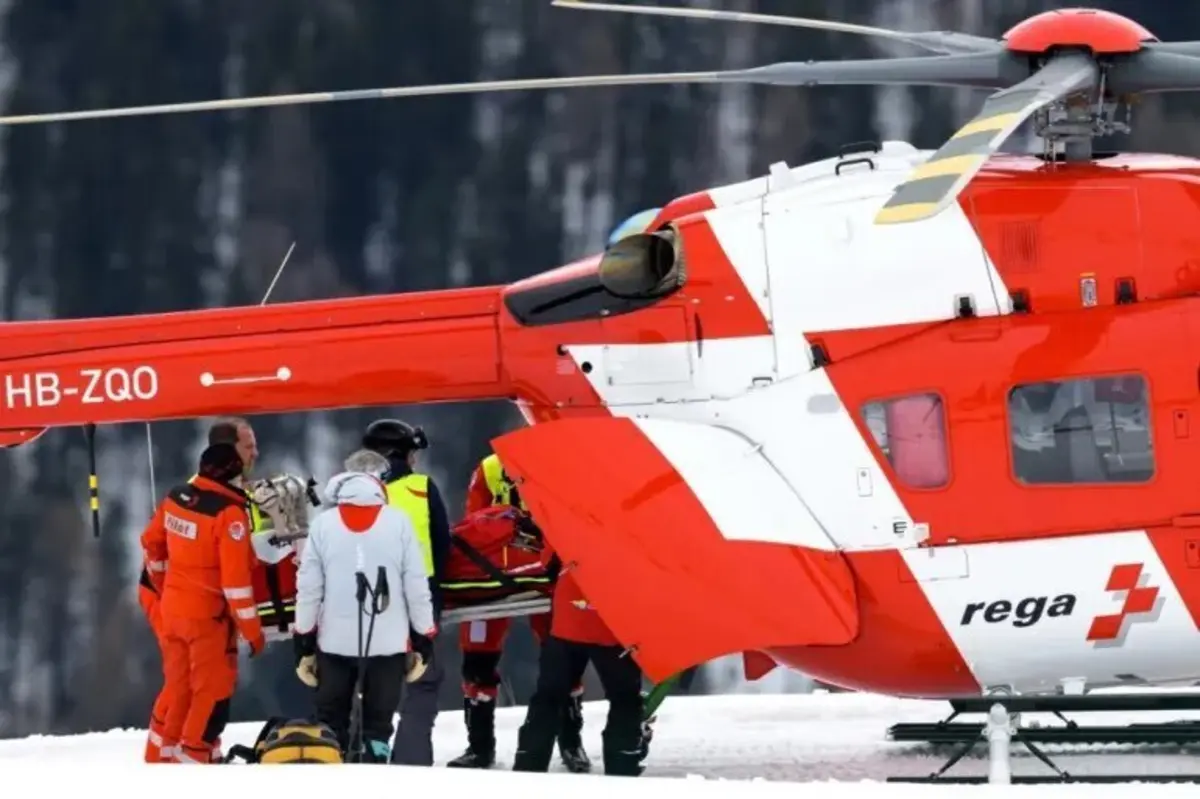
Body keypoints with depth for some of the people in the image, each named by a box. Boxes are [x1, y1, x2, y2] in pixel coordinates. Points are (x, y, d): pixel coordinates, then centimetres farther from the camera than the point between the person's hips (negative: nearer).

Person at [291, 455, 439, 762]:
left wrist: (303, 644, 9)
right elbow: (417, 586, -2)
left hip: (335, 642, 1)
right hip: (388, 643, -1)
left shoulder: (323, 524, -1)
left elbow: (308, 588, 1)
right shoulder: (399, 522, -4)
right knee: (378, 724, 6)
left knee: (332, 723, 13)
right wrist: (424, 641, 8)